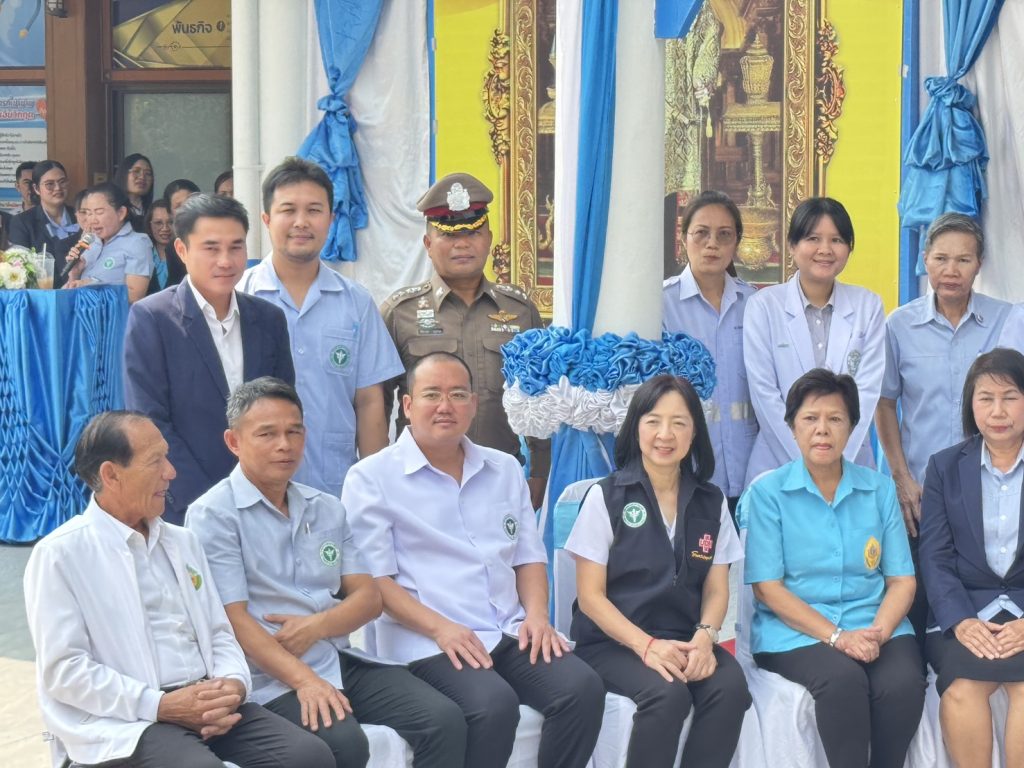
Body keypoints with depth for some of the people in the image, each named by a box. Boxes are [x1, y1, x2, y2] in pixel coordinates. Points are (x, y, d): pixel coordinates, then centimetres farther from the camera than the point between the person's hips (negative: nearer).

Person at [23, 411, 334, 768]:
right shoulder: (59, 555, -2)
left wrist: (233, 684, -6)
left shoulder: (182, 541, 19)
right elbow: (63, 669, -9)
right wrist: (160, 706, -16)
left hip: (209, 704, 6)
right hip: (125, 720, -6)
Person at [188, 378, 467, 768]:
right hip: (275, 677, -6)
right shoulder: (213, 515, -2)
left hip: (344, 659, 6)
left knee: (445, 720, -14)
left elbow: (369, 597, 12)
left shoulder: (327, 509, 18)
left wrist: (316, 626, -9)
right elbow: (234, 619, -11)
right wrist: (304, 681, -22)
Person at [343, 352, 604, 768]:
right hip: (428, 643, -5)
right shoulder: (371, 478, 0)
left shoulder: (505, 470, 18)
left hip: (511, 635, 5)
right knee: (494, 704, -33)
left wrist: (536, 614, -1)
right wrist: (440, 628, -18)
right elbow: (373, 578, -6)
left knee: (583, 688, -22)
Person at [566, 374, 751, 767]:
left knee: (731, 687, -28)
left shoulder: (712, 502, 9)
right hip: (613, 642, -3)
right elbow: (590, 595, -5)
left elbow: (716, 589, 9)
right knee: (667, 693, -33)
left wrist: (704, 636, -14)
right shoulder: (605, 496, -2)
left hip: (684, 641, 4)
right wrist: (646, 645, -20)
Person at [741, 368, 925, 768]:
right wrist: (836, 637, -15)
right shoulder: (767, 493, 3)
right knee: (842, 678, -33)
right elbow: (767, 587, -4)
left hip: (875, 625, 2)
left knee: (903, 682, -29)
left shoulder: (880, 489, 11)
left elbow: (903, 579, 8)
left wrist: (879, 631, -13)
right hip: (795, 631, -2)